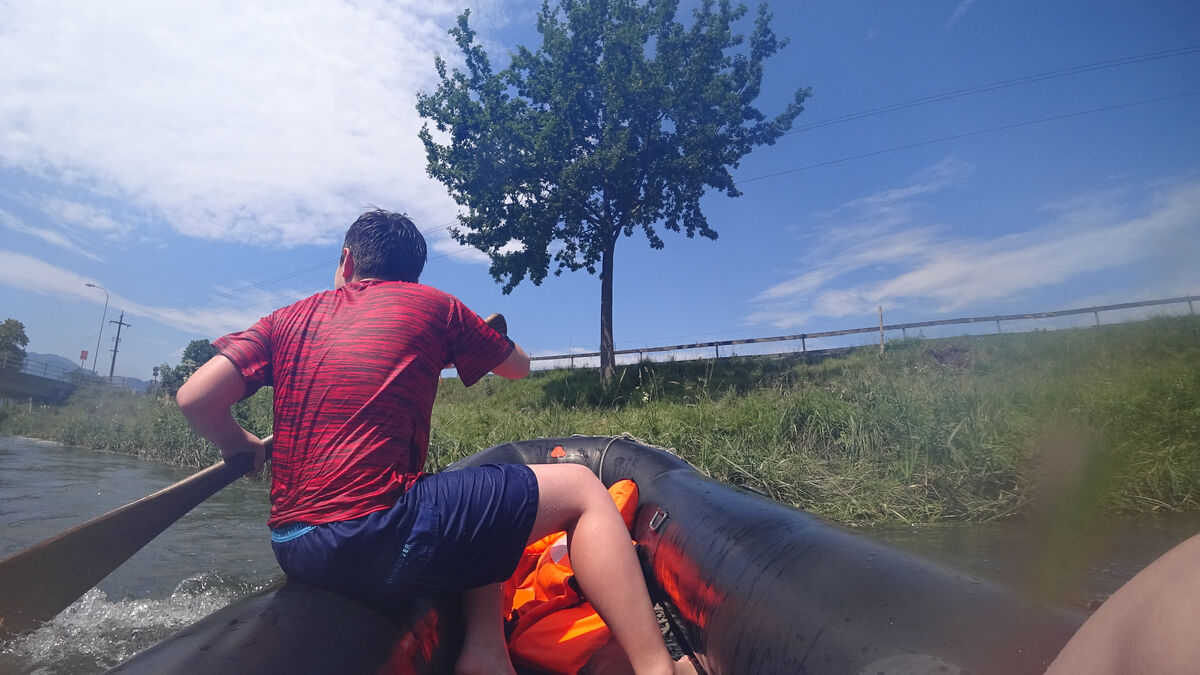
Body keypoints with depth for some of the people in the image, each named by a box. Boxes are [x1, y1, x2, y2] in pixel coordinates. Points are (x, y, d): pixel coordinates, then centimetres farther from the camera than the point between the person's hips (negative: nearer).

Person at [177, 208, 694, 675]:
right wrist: (483, 337, 39)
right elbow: (519, 366, 18)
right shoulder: (432, 306, 5)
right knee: (580, 488, 2)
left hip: (294, 553, 7)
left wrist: (239, 445, 23)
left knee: (476, 503, 28)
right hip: (376, 538, -6)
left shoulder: (289, 319, 14)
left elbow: (194, 398, 3)